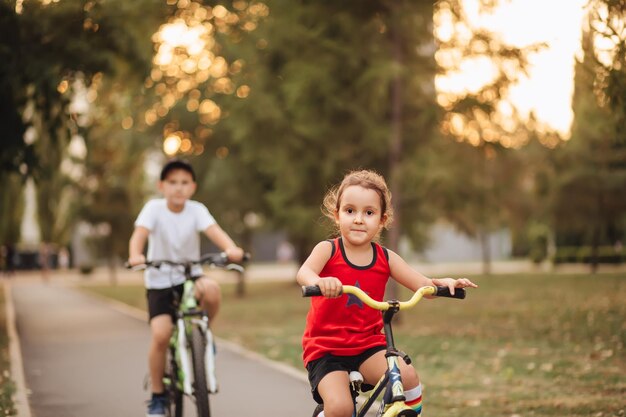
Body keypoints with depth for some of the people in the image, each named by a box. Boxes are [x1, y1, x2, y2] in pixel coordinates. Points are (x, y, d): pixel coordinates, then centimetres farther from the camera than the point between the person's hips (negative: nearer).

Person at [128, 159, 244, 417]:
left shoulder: (196, 210, -7)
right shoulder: (154, 208, -10)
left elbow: (214, 231, -24)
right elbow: (140, 233, -26)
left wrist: (231, 248, -46)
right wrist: (135, 255, -48)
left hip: (190, 276, 1)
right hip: (159, 281, -1)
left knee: (211, 290, -33)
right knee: (161, 335, -17)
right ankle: (157, 396, 2)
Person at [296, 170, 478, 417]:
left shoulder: (386, 258, 1)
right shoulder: (328, 250, -8)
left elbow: (424, 286, -1)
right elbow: (304, 273, -29)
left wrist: (444, 283, -24)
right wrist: (320, 282, -53)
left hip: (367, 346, 3)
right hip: (325, 349, -3)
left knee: (407, 376, -22)